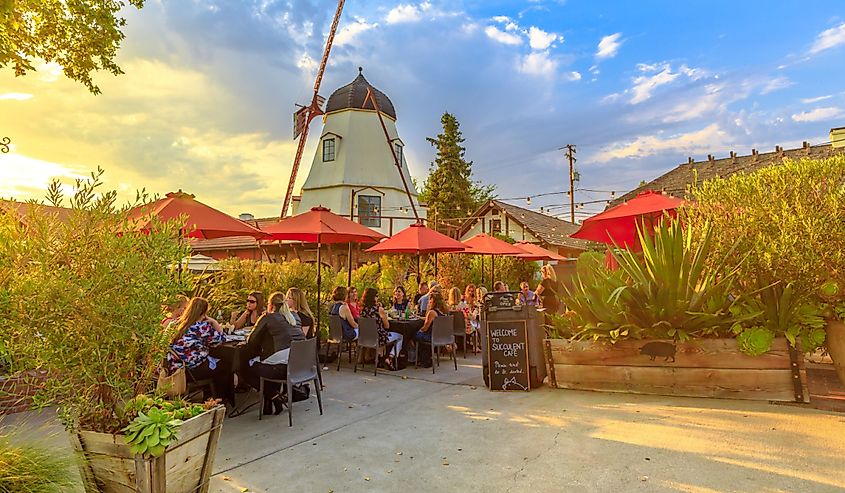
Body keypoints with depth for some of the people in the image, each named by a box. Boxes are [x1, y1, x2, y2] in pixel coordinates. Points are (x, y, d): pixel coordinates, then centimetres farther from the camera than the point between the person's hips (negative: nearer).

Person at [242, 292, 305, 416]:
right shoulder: (293, 318, 17)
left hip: (282, 368, -7)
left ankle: (274, 396, 6)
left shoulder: (268, 318, -1)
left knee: (246, 369, 13)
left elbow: (252, 342, 3)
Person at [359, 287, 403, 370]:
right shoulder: (379, 309, -19)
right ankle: (390, 358, 4)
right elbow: (387, 326, -8)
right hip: (379, 338, -7)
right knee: (400, 337, 18)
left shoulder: (363, 309, -3)